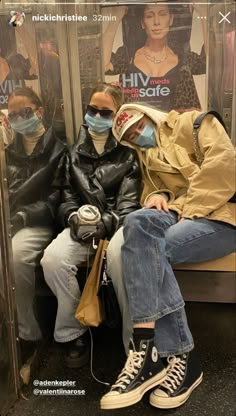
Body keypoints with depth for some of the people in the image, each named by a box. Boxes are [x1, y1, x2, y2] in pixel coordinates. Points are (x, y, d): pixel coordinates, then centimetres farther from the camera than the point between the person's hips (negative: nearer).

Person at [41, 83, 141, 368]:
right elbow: (67, 195, 14)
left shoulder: (128, 152, 4)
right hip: (82, 227, 3)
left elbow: (130, 203, -4)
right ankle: (73, 332, -6)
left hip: (119, 227, -3)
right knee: (53, 257, -28)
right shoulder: (75, 152, 16)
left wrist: (105, 223, -21)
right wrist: (74, 217, -8)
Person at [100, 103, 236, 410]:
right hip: (177, 215, 5)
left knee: (143, 249, -30)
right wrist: (157, 196, -3)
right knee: (139, 223, -30)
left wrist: (192, 208, -13)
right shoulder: (146, 158, 27)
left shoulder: (193, 123, 8)